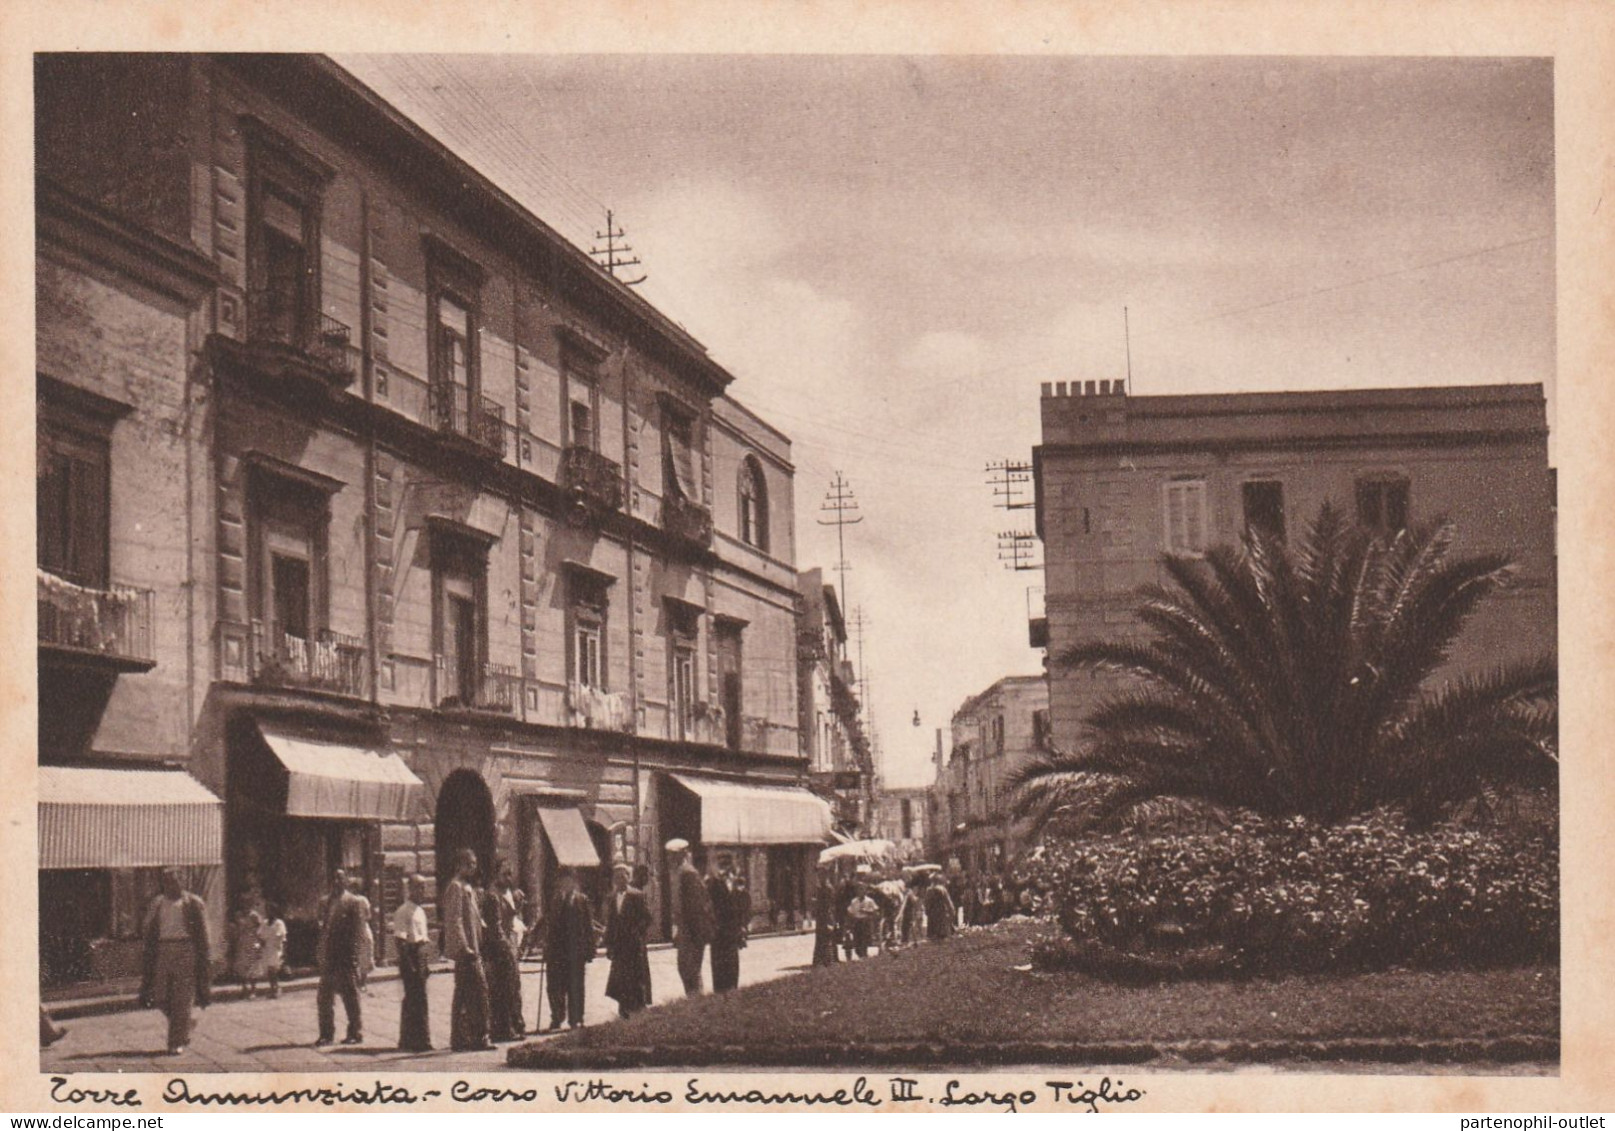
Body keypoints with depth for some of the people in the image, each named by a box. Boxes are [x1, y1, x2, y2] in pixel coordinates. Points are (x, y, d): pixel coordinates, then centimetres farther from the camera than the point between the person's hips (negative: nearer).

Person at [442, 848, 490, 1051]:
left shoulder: (468, 888, 19)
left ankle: (479, 1038, 14)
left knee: (480, 991, 10)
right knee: (463, 994, -7)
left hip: (473, 951, 10)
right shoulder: (455, 887, -11)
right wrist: (465, 948, -22)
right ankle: (459, 1040, -3)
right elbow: (454, 921, -18)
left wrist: (477, 947, 19)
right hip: (464, 952, -10)